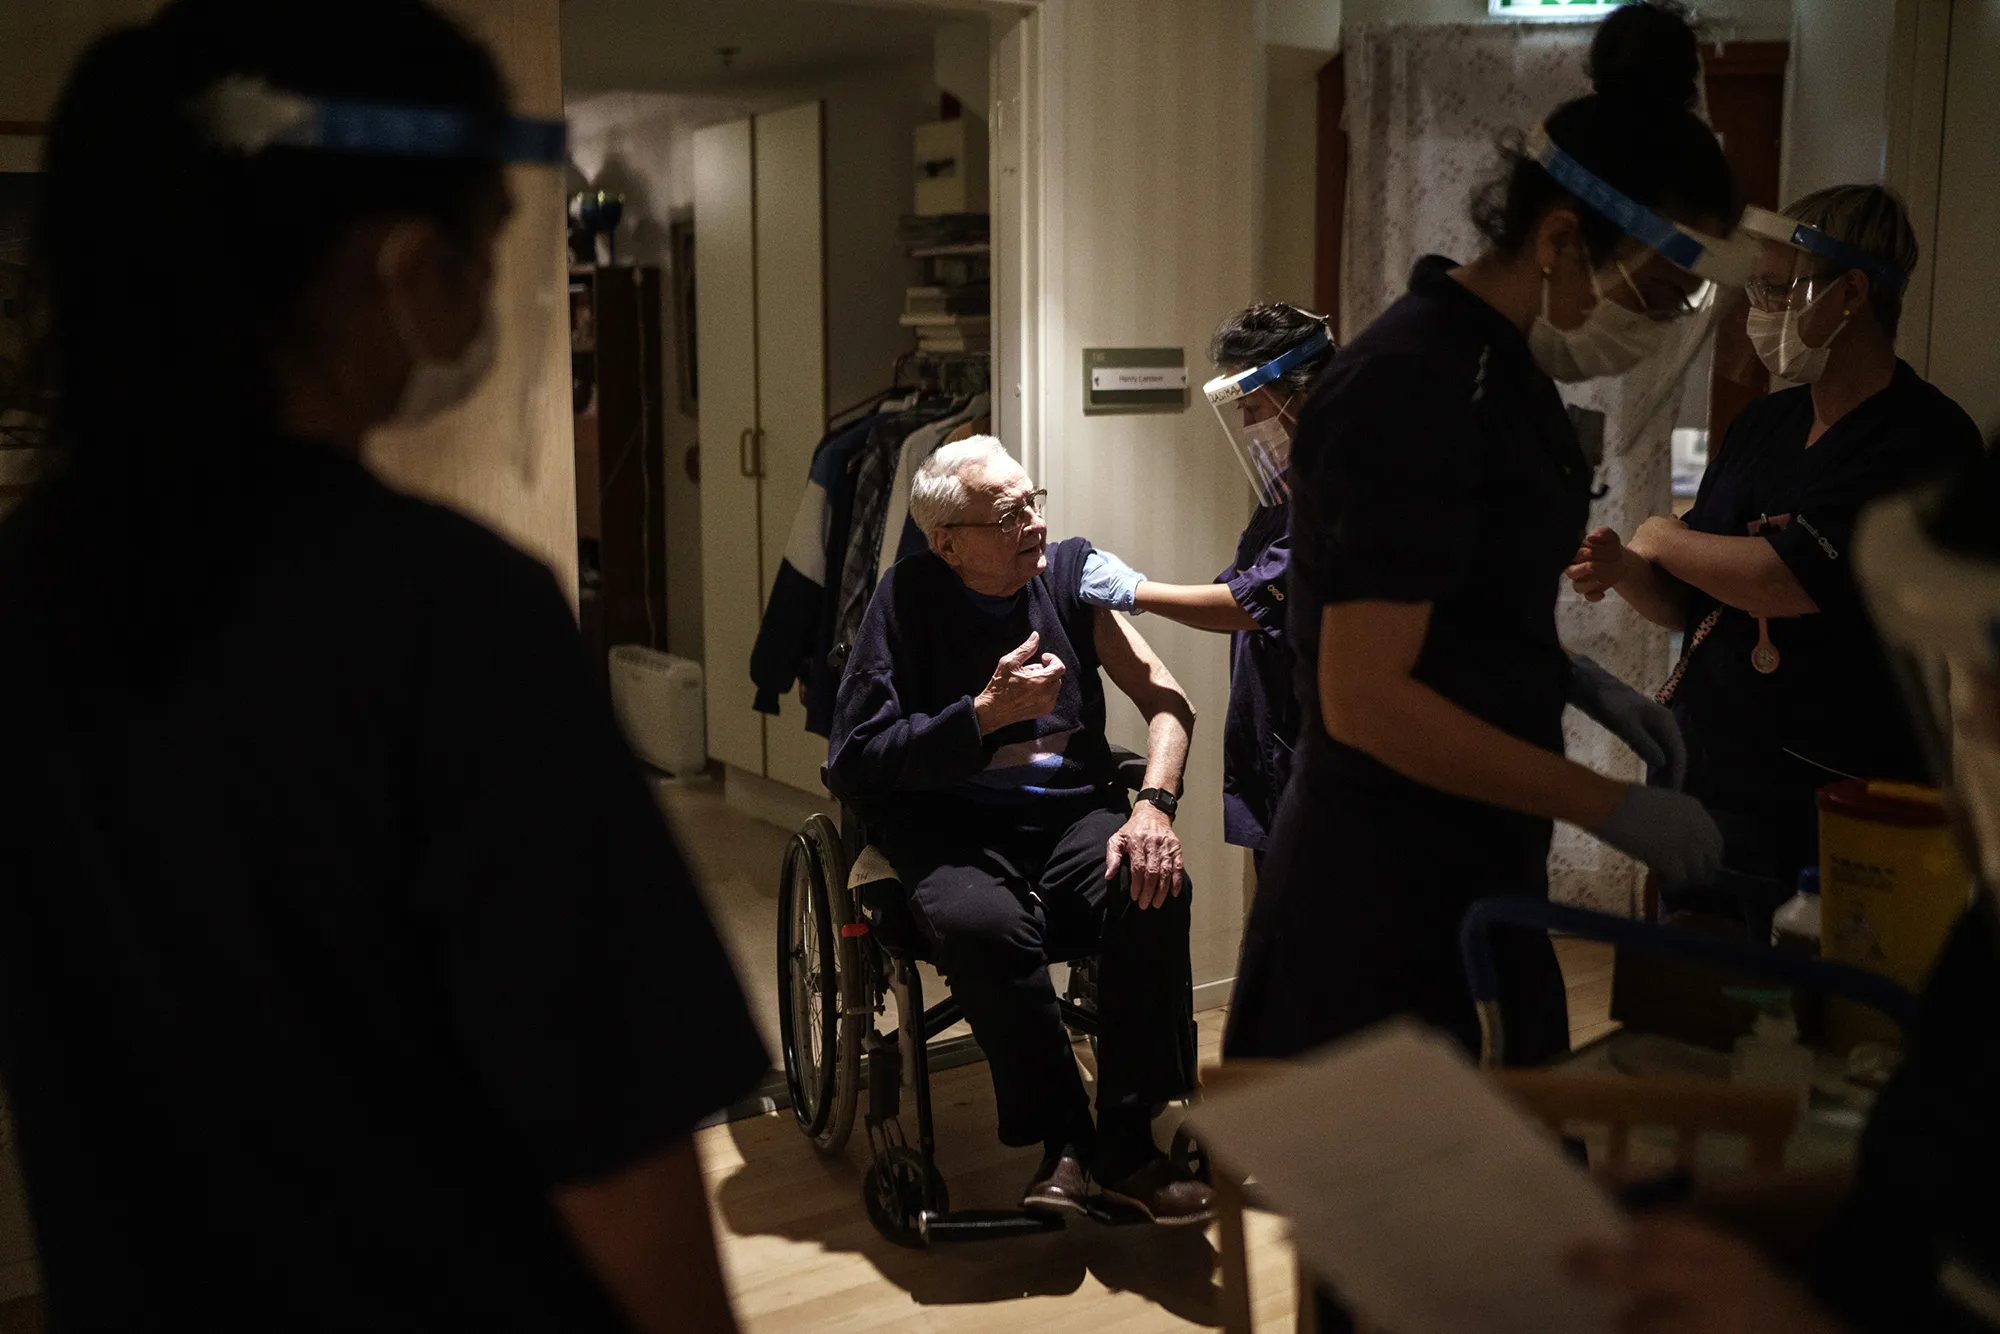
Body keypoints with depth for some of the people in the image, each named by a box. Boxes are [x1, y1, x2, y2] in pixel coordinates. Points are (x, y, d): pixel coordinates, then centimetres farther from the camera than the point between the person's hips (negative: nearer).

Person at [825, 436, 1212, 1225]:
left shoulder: (1069, 571, 5)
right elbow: (852, 763, -11)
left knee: (1152, 891, -28)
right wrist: (986, 714, -18)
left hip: (1073, 816, 3)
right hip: (955, 831, -3)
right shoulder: (910, 598, -4)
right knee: (984, 925, -35)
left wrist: (1154, 805, -16)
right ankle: (1063, 1141, -14)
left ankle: (1127, 1146, -16)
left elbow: (1166, 700, 3)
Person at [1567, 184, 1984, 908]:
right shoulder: (1763, 425, 9)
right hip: (1700, 780, 7)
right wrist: (1622, 570, -7)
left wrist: (1663, 537, -8)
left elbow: (1779, 582, -25)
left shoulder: (1924, 442, -14)